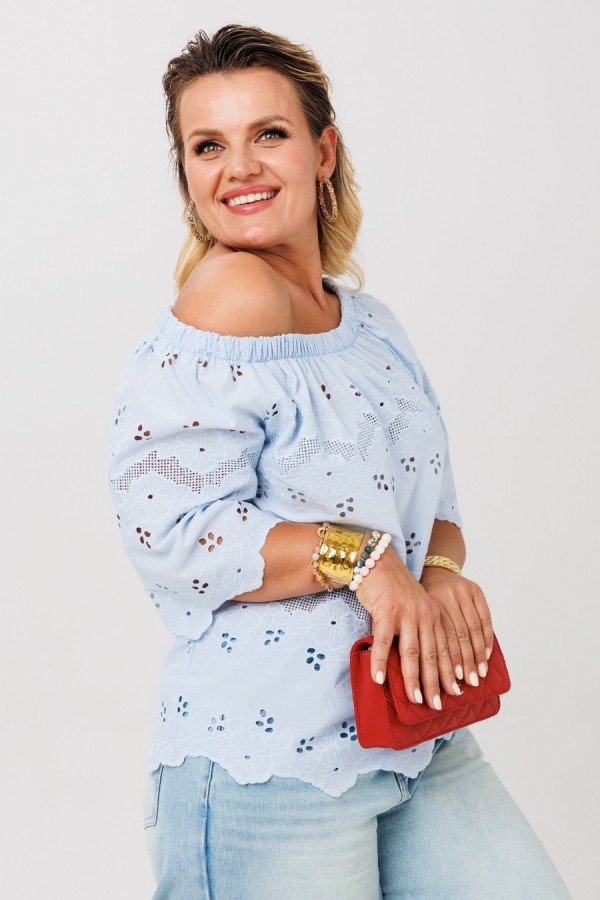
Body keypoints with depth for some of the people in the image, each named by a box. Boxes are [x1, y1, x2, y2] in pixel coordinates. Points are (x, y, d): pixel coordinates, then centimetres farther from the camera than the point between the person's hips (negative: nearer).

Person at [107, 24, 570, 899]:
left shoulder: (372, 323, 11)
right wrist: (364, 558, -24)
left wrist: (443, 571, -7)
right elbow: (172, 534, -21)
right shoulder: (233, 292, -14)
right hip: (269, 760, -7)